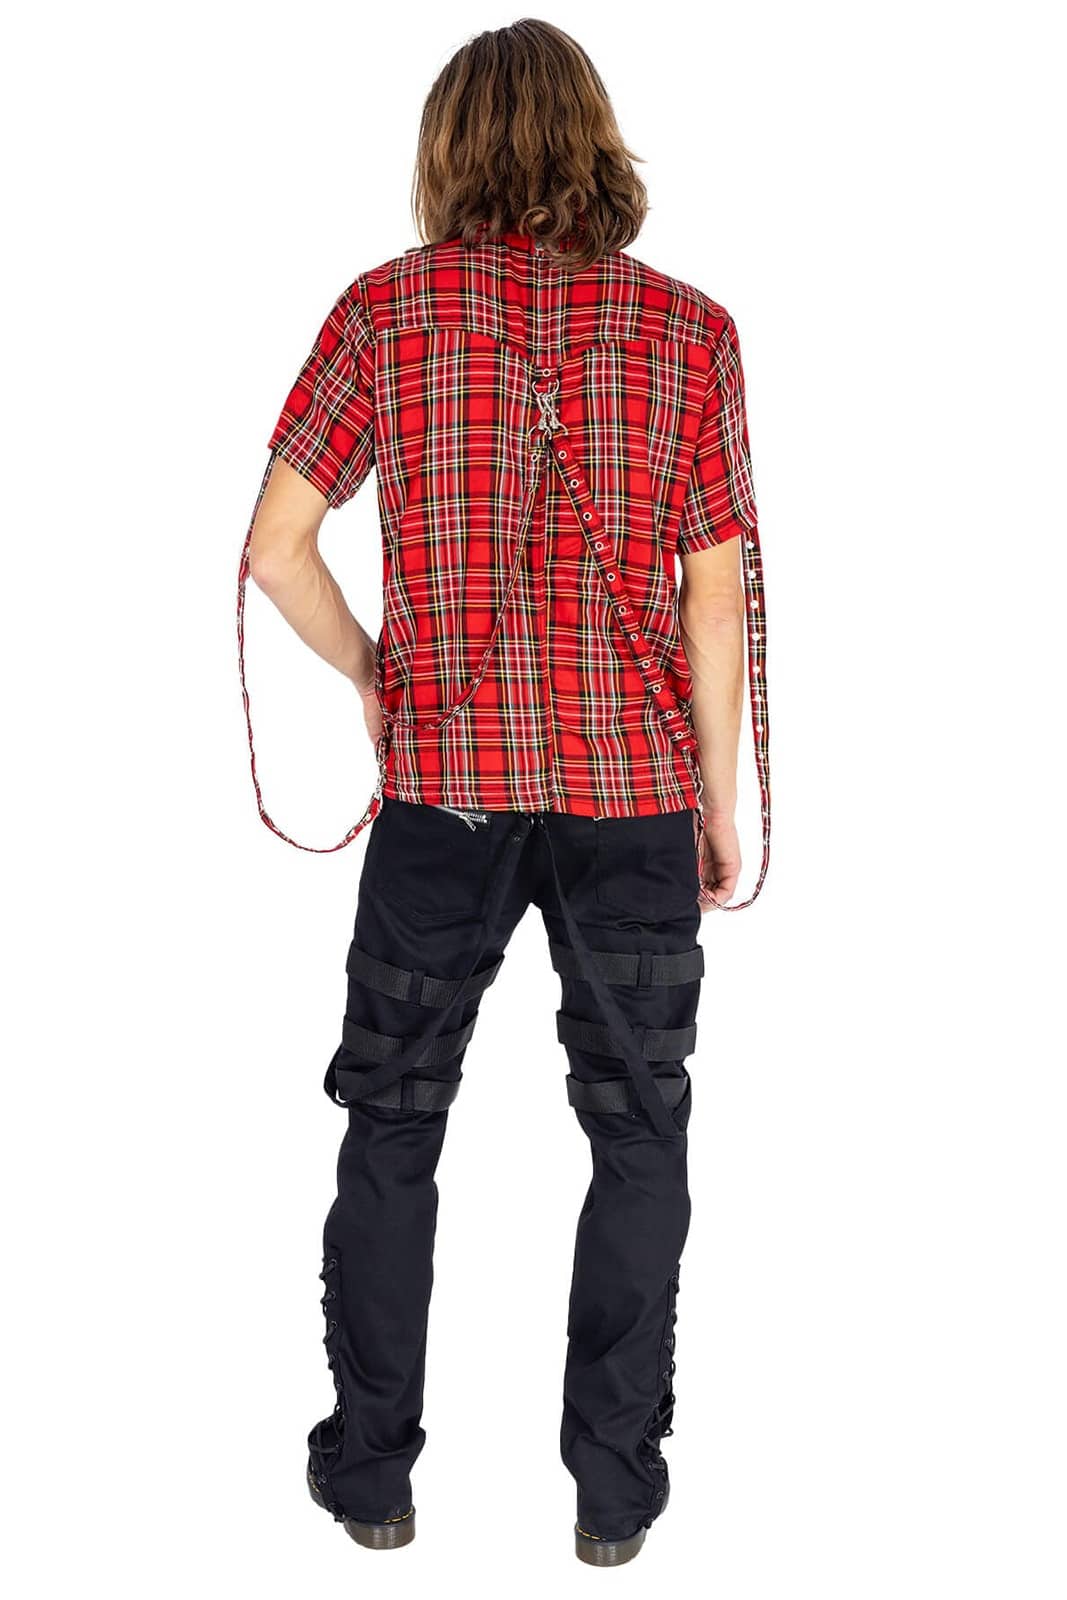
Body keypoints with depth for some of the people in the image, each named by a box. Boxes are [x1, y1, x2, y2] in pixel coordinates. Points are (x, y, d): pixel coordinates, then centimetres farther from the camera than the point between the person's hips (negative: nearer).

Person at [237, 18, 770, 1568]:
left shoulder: (387, 308, -1)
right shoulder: (691, 329, -1)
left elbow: (275, 547, -5)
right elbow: (716, 600, -3)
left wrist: (374, 677, 11)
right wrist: (720, 802, 6)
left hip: (442, 778, 0)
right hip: (633, 787, 0)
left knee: (392, 1126, 15)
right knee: (638, 1134, 13)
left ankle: (370, 1471, 25)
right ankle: (616, 1490, 21)